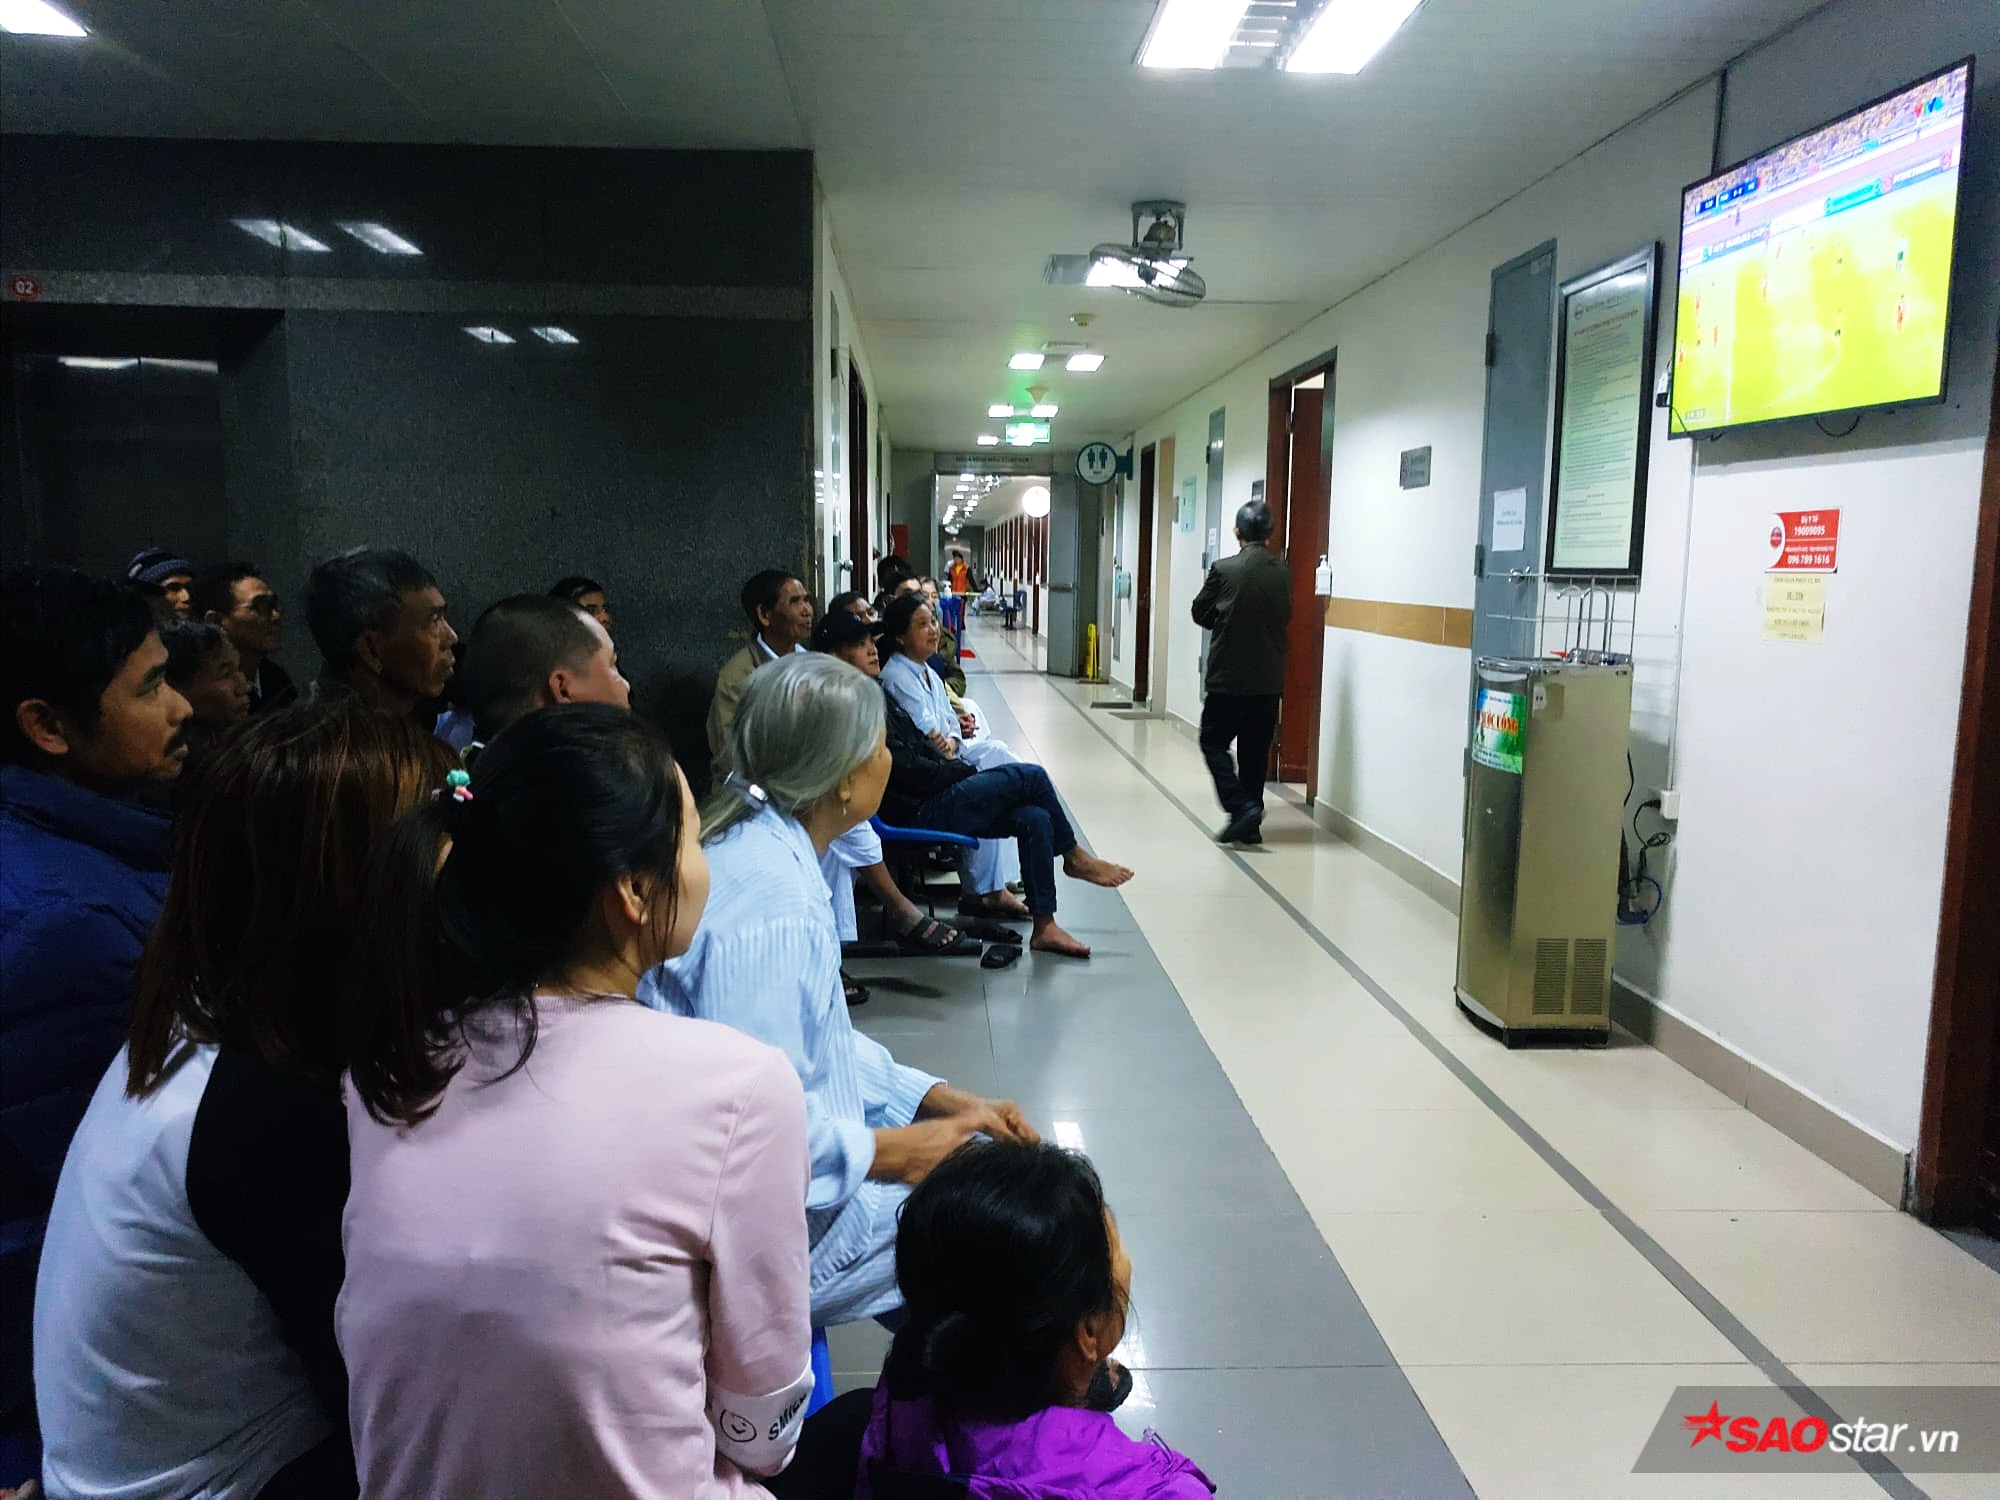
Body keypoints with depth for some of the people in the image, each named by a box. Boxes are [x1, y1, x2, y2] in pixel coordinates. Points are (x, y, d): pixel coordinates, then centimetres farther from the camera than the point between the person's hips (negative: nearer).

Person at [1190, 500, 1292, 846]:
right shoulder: (1283, 571, 0)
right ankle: (1250, 823, 15)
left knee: (1214, 742, 7)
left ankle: (1242, 807, -9)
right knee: (1256, 750, 12)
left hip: (1229, 676, -4)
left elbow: (1201, 614, -1)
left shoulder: (1224, 570, -12)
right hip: (1269, 678, 4)